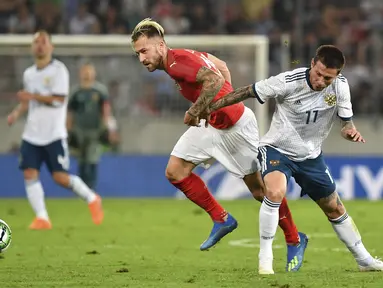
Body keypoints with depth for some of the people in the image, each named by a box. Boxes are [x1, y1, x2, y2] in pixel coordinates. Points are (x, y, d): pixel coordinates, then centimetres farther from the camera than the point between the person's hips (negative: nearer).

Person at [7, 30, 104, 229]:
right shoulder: (28, 74, 13)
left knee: (60, 177, -8)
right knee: (30, 174, -10)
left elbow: (59, 99, -15)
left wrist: (32, 96, -19)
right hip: (32, 135, 6)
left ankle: (92, 199, 17)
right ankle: (42, 218, -7)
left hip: (54, 134, -6)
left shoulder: (58, 70, -7)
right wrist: (17, 112, 5)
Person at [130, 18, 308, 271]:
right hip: (211, 124, 10)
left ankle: (295, 241, 20)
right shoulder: (179, 59, 3)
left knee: (260, 189, 1)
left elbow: (216, 79, -41)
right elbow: (221, 67, 15)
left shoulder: (178, 61, -25)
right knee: (175, 172, 0)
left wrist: (194, 112, -36)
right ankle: (221, 220, 11)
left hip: (237, 126, -10)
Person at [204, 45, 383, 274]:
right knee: (275, 192, -33)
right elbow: (247, 92, -17)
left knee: (335, 209, 13)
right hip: (277, 149, -4)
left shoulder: (340, 86, -15)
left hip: (311, 156, 4)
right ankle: (265, 259, -20)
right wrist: (210, 107, -15)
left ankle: (364, 260, 32)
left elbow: (346, 120, -7)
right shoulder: (289, 82, -26)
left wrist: (351, 131, -33)